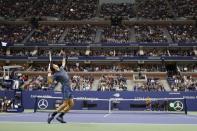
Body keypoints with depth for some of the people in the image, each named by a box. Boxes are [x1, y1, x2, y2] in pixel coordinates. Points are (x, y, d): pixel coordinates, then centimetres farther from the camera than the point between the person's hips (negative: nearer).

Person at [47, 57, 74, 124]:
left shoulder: (61, 69, 19)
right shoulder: (56, 74, -2)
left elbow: (63, 64, 39)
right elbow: (50, 81, -14)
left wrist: (64, 58, 46)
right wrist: (49, 73, -21)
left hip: (69, 88, 8)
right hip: (65, 88, -8)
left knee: (71, 104, 2)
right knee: (65, 104, -15)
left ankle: (60, 116, 6)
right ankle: (52, 115, -5)